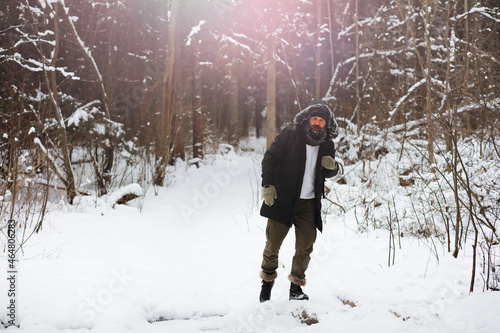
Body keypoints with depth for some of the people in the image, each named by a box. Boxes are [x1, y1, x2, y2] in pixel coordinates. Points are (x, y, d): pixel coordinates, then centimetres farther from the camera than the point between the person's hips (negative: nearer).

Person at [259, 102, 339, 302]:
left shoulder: (327, 145, 6)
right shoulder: (289, 136, -6)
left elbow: (328, 174, 16)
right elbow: (270, 158, -5)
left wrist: (332, 167, -8)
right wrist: (268, 184, -16)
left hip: (309, 203, 3)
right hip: (282, 200, -3)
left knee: (306, 246, 5)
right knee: (273, 244, 2)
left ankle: (296, 286, 22)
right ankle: (267, 280, 25)